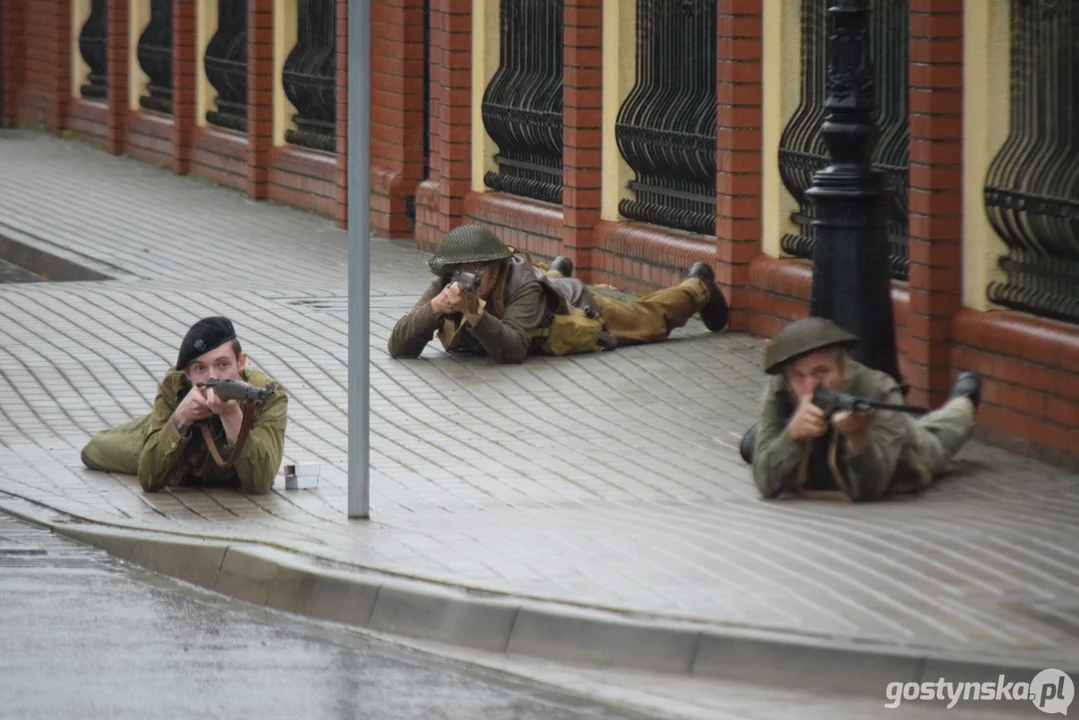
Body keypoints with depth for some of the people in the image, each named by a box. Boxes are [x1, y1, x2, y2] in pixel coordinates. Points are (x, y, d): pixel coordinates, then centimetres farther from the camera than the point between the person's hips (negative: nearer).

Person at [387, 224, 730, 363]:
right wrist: (435, 307, -60)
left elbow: (511, 350, -56)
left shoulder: (522, 284, -46)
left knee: (650, 319, 25)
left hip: (576, 306, -4)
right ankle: (557, 272, 75)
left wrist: (474, 314, -69)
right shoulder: (444, 287, -37)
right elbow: (399, 347, -43)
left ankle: (697, 288, 54)